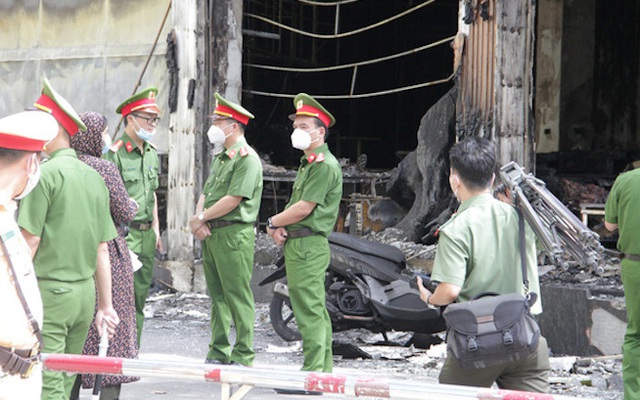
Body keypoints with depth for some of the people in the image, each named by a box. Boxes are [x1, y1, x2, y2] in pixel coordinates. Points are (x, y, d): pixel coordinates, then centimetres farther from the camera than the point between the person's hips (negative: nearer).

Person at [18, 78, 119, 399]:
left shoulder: (46, 173, -10)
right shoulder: (93, 177, 11)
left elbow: (30, 243, -12)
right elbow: (101, 250, 13)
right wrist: (105, 305, 16)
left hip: (48, 292, -7)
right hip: (85, 291, 7)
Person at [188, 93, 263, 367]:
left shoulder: (247, 158, -10)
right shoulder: (220, 158, 20)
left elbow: (233, 200, -18)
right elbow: (205, 194, 18)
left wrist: (201, 218, -9)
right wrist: (199, 221, -1)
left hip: (234, 234, -9)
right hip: (211, 235, 9)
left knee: (237, 296, -7)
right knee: (217, 295, 11)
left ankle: (243, 356, -4)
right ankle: (219, 353, 16)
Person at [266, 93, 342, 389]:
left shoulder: (325, 165, -13)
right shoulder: (307, 164, 20)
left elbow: (304, 208, -18)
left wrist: (273, 222, -4)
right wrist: (281, 228, 1)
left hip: (309, 245, -11)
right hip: (297, 244, 11)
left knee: (310, 309, -11)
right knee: (314, 309, 13)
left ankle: (312, 373, -11)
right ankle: (324, 370, 18)